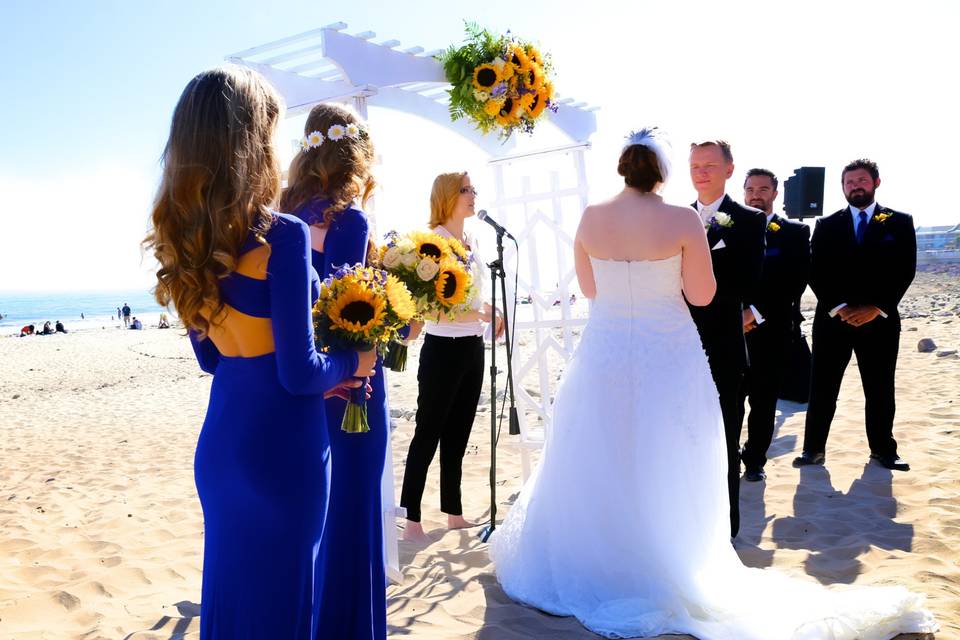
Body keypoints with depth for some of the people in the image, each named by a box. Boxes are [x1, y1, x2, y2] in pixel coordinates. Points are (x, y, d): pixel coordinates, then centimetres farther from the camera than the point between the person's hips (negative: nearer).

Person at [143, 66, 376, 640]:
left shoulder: (186, 241, 2)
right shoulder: (282, 236, -20)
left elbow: (212, 357, 10)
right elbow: (299, 373, -19)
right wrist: (352, 363, 1)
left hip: (219, 441, 7)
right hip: (282, 447, -7)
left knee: (232, 582, 22)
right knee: (280, 591, 11)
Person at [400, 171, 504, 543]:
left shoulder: (472, 239, 11)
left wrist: (491, 315, 5)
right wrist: (481, 314, -22)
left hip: (472, 347, 8)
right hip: (443, 347, -8)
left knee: (457, 434, 15)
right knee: (428, 433, -1)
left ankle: (454, 513, 26)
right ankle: (412, 521, 8)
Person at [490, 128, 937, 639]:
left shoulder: (591, 218, -3)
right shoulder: (682, 220, -11)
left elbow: (588, 288, 7)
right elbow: (702, 295, -6)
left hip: (603, 355, 3)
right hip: (667, 358, -2)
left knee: (597, 469, 16)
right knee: (663, 473, 11)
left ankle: (590, 565, 32)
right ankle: (663, 573, 24)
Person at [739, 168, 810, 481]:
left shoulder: (795, 232, 4)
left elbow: (795, 282, -5)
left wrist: (757, 313, -12)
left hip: (772, 331, -1)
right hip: (732, 329, 1)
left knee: (763, 401, 6)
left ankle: (755, 460, 18)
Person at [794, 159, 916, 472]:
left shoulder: (899, 223, 6)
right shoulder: (827, 226, 7)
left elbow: (905, 271, -2)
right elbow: (816, 272, 0)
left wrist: (876, 308, -12)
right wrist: (839, 308, -12)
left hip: (880, 320, 0)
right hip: (832, 319, 0)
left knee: (880, 389, 9)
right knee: (822, 387, 2)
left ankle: (883, 449, 22)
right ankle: (814, 449, 9)